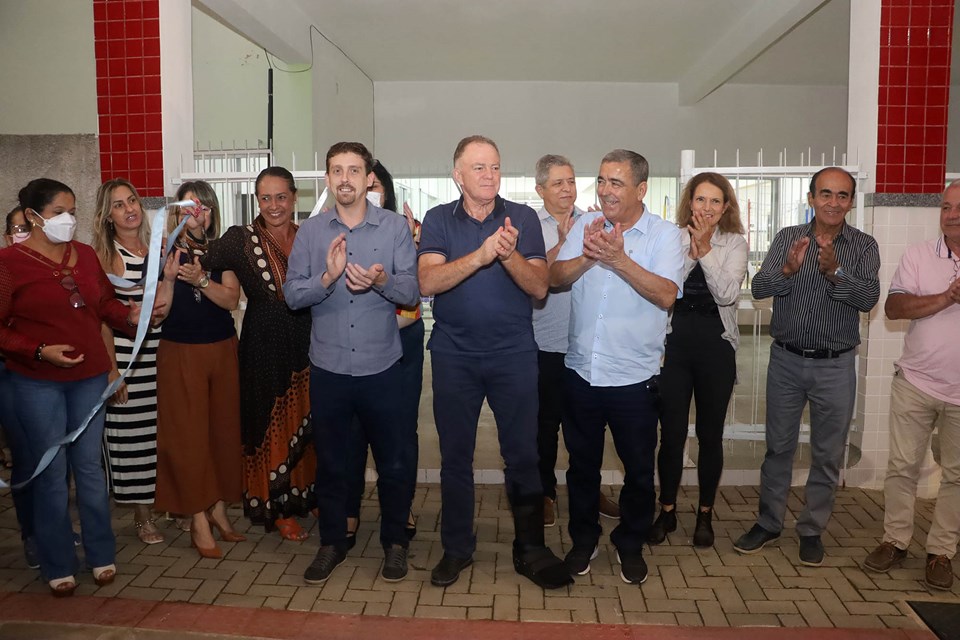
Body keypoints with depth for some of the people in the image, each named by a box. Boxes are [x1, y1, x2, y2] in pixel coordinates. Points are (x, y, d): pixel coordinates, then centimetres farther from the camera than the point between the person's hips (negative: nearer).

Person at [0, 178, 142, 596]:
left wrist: (130, 315, -7)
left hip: (89, 377, 4)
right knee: (51, 472, 5)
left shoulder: (85, 255, 6)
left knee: (89, 465, 11)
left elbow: (105, 303, 13)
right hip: (38, 382, -4)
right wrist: (40, 351, -19)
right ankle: (58, 565, 20)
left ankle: (101, 554, 23)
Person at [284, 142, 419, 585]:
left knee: (395, 463, 7)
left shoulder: (395, 227, -1)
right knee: (330, 461, 14)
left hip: (382, 367, -1)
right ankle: (331, 543, 33)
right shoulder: (310, 232, 3)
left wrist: (381, 281, -27)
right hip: (328, 368, 2)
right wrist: (327, 277, -21)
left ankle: (394, 542, 29)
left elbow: (411, 291, -7)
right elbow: (292, 294, -3)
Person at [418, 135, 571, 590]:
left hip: (514, 354, 0)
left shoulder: (523, 218, 1)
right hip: (454, 355, 1)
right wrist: (482, 254, -26)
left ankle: (530, 550, 21)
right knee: (455, 455, 10)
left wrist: (510, 255, -25)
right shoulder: (438, 220, 2)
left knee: (523, 454, 4)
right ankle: (456, 549, 26)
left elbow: (539, 286, -7)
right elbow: (428, 282, -14)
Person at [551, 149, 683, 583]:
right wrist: (588, 256, -22)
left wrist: (618, 259, -25)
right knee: (582, 464, 16)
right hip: (581, 371, 3)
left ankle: (631, 545, 34)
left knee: (638, 469, 12)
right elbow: (556, 277, -5)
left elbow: (666, 295, -19)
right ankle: (583, 540, 36)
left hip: (634, 377, -2)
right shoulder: (585, 225, 4)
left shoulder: (664, 234, -6)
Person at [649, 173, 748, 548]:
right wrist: (690, 251, -16)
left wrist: (705, 250, -15)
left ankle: (705, 514, 25)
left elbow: (728, 294, -11)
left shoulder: (734, 243, 3)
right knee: (671, 432, 4)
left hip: (716, 344, 0)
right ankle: (667, 511, 21)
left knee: (710, 434, 9)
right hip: (675, 342, 0)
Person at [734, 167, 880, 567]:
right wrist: (788, 270, -29)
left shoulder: (863, 246, -2)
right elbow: (758, 289, -10)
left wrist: (835, 272, -31)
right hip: (786, 360, 1)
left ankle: (812, 530, 25)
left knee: (828, 455, 9)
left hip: (835, 367, 0)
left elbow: (869, 299, -15)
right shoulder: (788, 238, 0)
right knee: (778, 446, 11)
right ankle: (768, 523, 25)